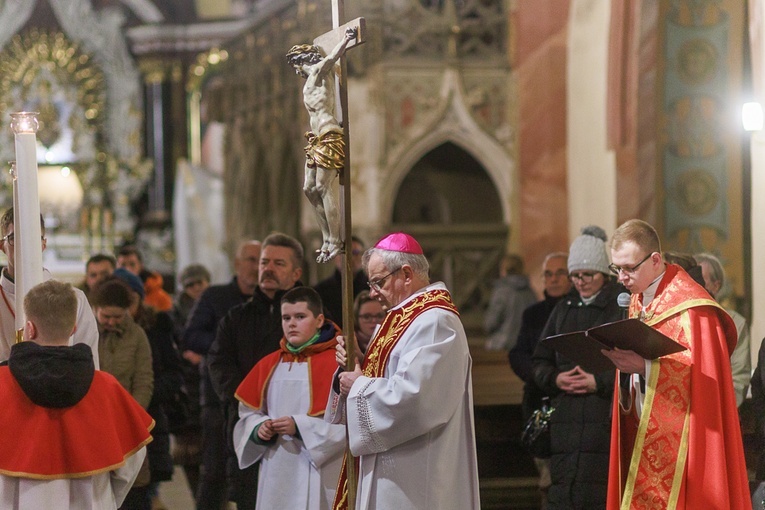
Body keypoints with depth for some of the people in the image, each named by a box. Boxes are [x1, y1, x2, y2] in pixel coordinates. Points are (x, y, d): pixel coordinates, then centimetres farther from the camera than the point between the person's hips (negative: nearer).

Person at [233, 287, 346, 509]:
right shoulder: (269, 365, 13)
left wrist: (299, 427, -18)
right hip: (276, 474, 5)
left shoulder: (336, 363, -6)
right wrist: (259, 428, -4)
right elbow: (249, 412, 18)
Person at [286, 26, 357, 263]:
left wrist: (347, 39, -26)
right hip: (317, 138, 10)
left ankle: (335, 243, -14)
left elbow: (331, 58, -21)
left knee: (323, 188, -13)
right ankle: (328, 239, 11)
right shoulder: (311, 81, 22)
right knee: (310, 189, 9)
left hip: (329, 137, -10)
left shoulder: (319, 71, -4)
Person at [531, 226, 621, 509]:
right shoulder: (564, 310, 17)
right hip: (566, 420, 5)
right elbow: (540, 361, 19)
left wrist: (600, 382, -15)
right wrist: (555, 379, -2)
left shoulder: (622, 307, -1)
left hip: (607, 420, -5)